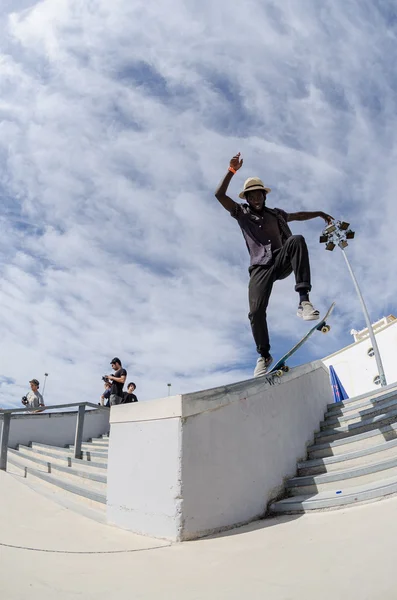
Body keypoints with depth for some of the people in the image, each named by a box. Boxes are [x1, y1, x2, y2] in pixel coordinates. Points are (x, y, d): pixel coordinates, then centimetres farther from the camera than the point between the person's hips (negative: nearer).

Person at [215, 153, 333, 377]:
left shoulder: (275, 213, 26)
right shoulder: (241, 212, 15)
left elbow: (297, 215, 43)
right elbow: (220, 195, 2)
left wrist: (319, 213, 43)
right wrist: (232, 171, -4)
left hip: (282, 261, 2)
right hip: (261, 267, -2)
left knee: (297, 240, -31)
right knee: (256, 311, -16)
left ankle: (304, 300, -39)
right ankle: (264, 355, 8)